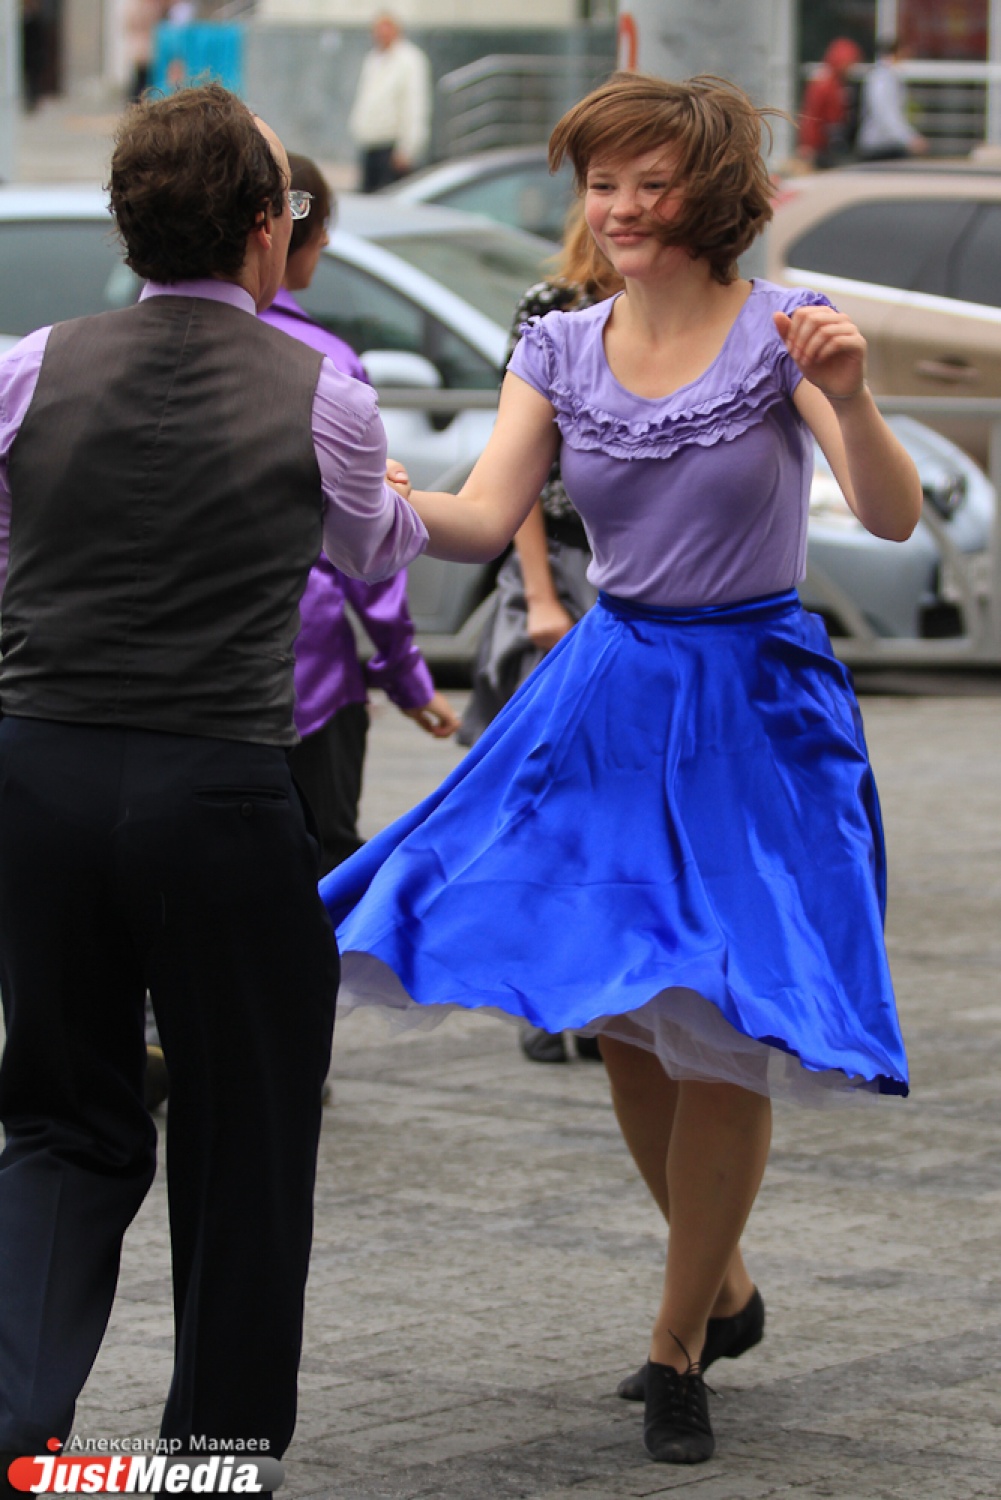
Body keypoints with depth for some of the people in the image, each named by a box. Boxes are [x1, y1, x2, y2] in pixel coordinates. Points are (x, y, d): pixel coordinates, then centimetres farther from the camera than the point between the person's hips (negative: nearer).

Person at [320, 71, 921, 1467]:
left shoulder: (783, 333, -9)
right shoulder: (560, 350, 3)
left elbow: (895, 516, -19)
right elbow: (485, 519, -7)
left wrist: (850, 397, -37)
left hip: (754, 705, -4)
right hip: (610, 694, 4)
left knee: (719, 1030, -4)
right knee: (620, 1022, 8)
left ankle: (676, 1349, 11)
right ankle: (725, 1282, 32)